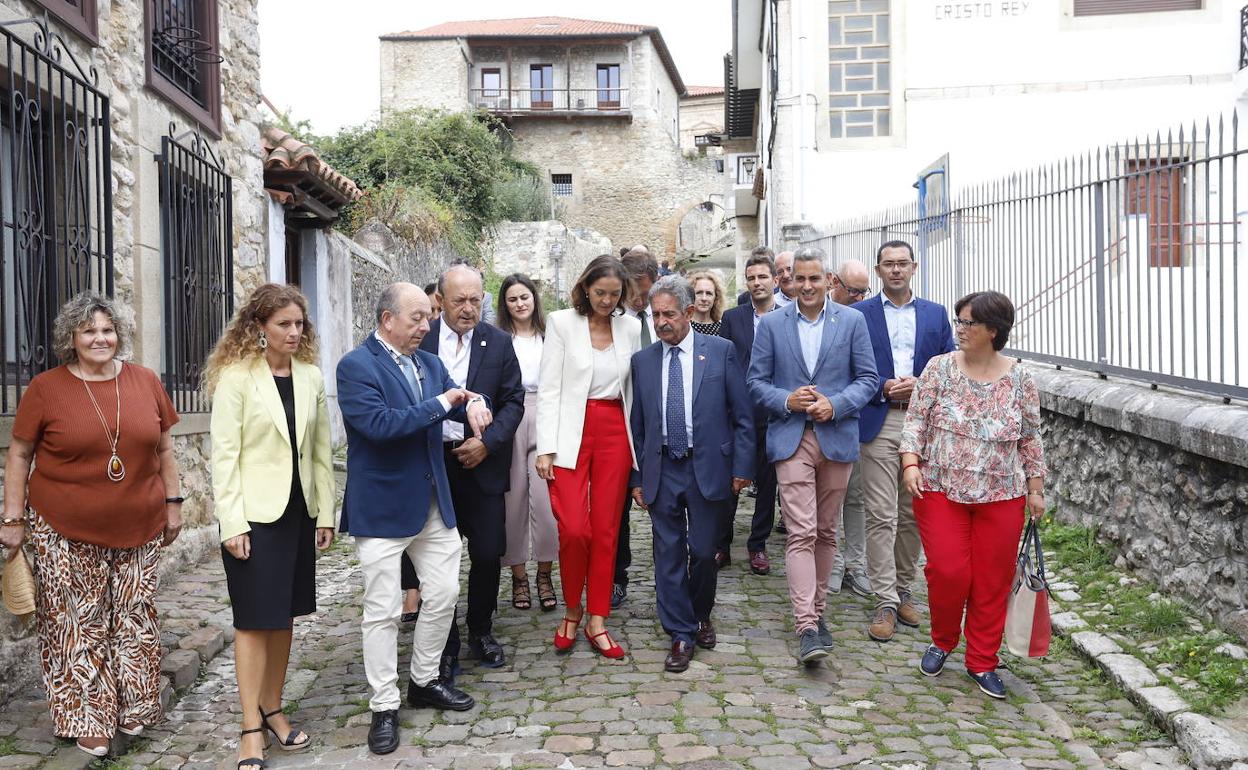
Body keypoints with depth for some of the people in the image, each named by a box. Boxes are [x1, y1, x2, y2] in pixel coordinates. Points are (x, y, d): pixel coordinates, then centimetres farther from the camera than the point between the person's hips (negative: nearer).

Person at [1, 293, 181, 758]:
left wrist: (172, 502, 9)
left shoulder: (145, 382, 3)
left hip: (138, 528, 3)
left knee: (134, 621, 11)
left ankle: (132, 711, 27)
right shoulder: (45, 388, -4)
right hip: (66, 532, -2)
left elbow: (164, 447, 11)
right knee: (77, 626, 4)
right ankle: (88, 722, 18)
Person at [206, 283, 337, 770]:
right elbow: (224, 453, -11)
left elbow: (320, 450, 9)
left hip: (298, 510, 5)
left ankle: (272, 709, 25)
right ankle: (252, 730, 8)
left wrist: (326, 514, 7)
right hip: (255, 512, -5)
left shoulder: (311, 377, 5)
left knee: (284, 615, 12)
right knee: (255, 620, 0)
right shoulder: (236, 377, -9)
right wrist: (232, 523, -15)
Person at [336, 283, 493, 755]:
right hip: (382, 507, -7)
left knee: (443, 595, 13)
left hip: (434, 502, 7)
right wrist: (441, 403, -18)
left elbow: (460, 398, 10)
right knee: (382, 610, 1)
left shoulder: (430, 364, 10)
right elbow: (380, 423, -25)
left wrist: (474, 404, -15)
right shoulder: (356, 366, -12)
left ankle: (424, 681, 32)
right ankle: (384, 707, 14)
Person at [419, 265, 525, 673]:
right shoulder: (420, 339, -2)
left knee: (488, 554, 5)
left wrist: (487, 441, -9)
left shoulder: (498, 342, 3)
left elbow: (513, 400, 3)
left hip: (482, 462, 1)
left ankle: (481, 631, 26)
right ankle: (445, 641, 21)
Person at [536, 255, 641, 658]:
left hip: (615, 433, 3)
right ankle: (572, 610, 14)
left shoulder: (630, 326, 7)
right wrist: (545, 448, -9)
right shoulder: (562, 323, -1)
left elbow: (633, 387, 11)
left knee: (606, 530, 4)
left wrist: (637, 444, 6)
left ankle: (597, 621, 14)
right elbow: (548, 389, -3)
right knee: (573, 529, -10)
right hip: (571, 433, -3)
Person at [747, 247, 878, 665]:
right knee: (801, 533, -10)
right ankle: (807, 627, -11)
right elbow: (756, 381, 6)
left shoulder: (852, 321, 4)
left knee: (826, 532, 11)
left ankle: (816, 610, 26)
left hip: (837, 437, 2)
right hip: (791, 438, -1)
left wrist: (835, 405, -12)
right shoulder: (771, 324, 5)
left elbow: (868, 378, 4)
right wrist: (787, 400, -12)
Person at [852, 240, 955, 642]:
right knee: (881, 517, -4)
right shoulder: (859, 315, 4)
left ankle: (903, 590, 24)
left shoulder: (936, 314, 11)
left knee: (913, 515, 10)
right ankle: (885, 603, 1)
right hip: (879, 424, -3)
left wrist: (921, 386, -9)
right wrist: (884, 388, -12)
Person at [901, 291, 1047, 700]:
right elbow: (916, 419, 0)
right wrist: (911, 462, -13)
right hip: (941, 490, -1)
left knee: (993, 582, 4)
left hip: (1001, 496, 1)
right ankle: (942, 642, 21)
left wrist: (1036, 490, 7)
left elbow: (1030, 439, 8)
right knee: (948, 572, -7)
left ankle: (982, 662, 20)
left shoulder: (1020, 380, 2)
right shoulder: (939, 368, 0)